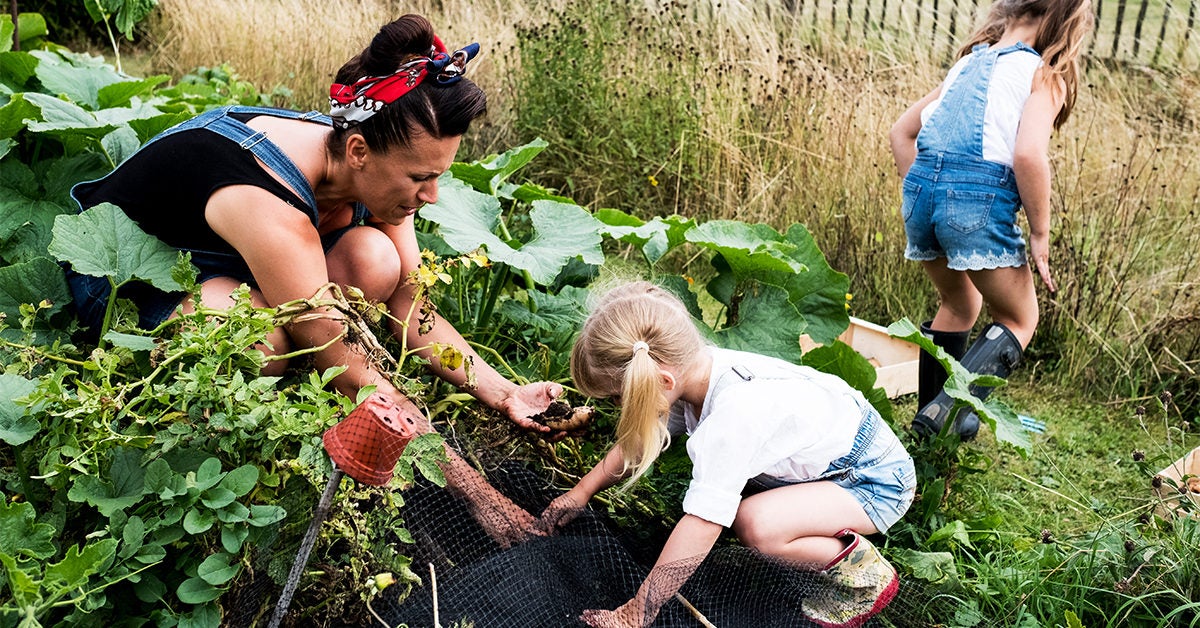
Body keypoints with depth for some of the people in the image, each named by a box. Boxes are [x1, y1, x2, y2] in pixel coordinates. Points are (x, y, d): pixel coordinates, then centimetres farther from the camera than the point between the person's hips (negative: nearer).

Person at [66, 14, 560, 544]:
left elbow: (411, 309, -11)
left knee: (374, 262, -22)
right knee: (260, 342, -38)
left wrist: (503, 392, -23)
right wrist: (480, 495, -33)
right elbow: (359, 382, -36)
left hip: (214, 254, 6)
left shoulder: (372, 170, -18)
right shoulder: (273, 212, -40)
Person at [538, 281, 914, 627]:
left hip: (880, 478, -9)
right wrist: (582, 491, 13)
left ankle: (866, 573, -4)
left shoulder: (731, 415, -37)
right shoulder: (692, 366, -12)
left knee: (755, 524, -29)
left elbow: (700, 527, -36)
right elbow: (641, 437, 6)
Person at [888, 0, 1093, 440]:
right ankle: (944, 413, -5)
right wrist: (1040, 234, -6)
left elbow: (901, 132, 21)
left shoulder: (968, 63, 22)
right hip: (980, 202, -6)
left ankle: (930, 411, 31)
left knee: (959, 305, 30)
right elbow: (1029, 155, -15)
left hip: (921, 189, 6)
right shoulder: (1045, 76, 2)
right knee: (1018, 321, 14)